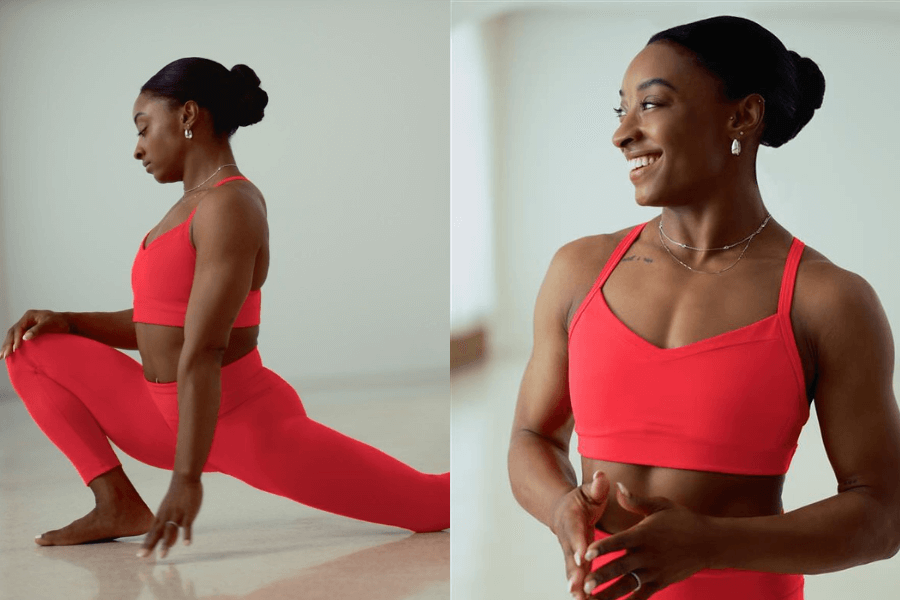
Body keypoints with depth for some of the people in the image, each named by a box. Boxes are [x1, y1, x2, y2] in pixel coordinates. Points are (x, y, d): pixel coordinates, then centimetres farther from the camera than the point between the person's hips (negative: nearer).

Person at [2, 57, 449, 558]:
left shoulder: (229, 205, -19)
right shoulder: (193, 205, 12)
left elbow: (202, 353, -25)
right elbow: (157, 328, 19)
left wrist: (187, 478, -28)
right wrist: (67, 321, 6)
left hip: (247, 421, -9)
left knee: (436, 505, -6)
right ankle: (119, 505, -3)